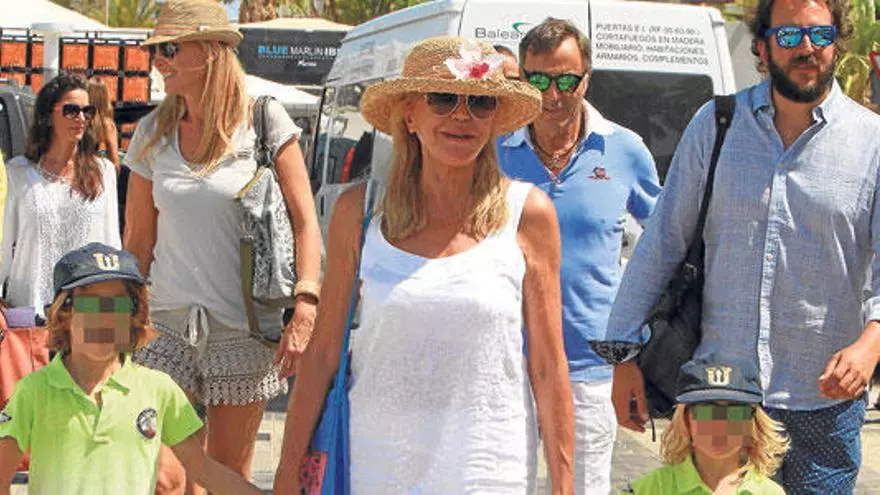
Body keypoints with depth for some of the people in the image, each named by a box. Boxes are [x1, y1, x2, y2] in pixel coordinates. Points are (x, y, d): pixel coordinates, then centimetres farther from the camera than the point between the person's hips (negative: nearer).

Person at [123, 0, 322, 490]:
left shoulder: (264, 120, -2)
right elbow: (138, 242, 12)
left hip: (244, 329, -2)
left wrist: (305, 307, -15)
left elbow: (305, 221, -4)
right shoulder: (153, 133, 7)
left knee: (229, 475, 7)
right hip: (168, 324, 3)